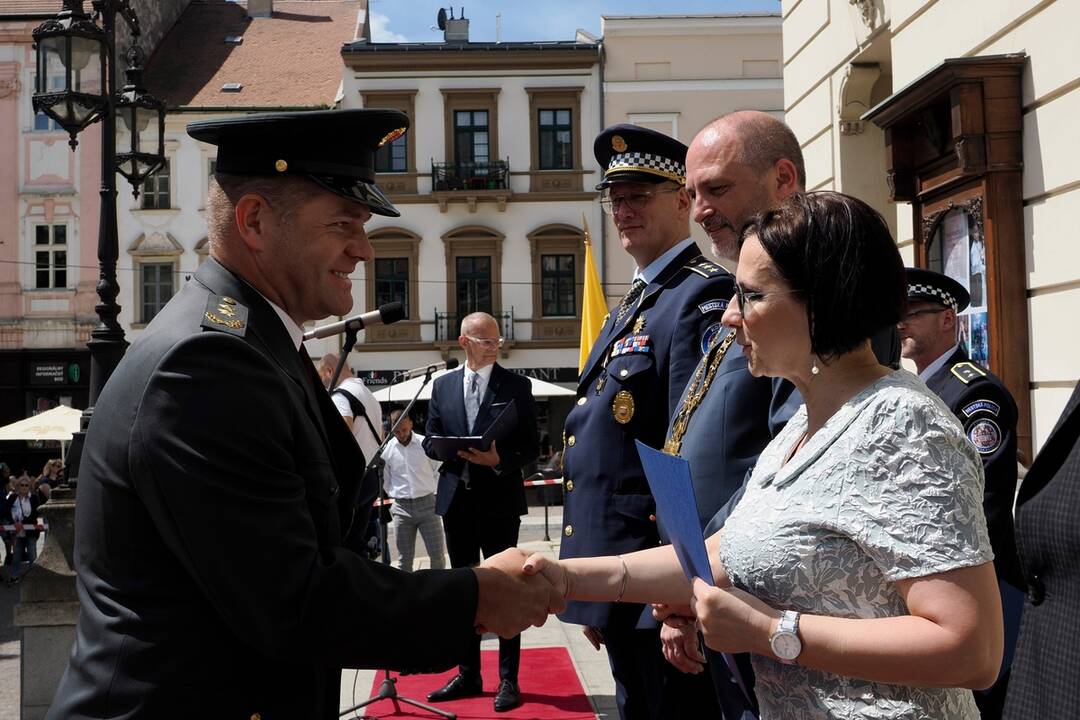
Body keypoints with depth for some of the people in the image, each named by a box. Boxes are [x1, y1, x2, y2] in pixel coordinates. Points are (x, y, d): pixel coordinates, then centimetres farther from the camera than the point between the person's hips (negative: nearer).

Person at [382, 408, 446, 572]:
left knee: (437, 554, 0)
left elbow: (440, 471, 6)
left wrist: (433, 492, 2)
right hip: (402, 507, 1)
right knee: (404, 558, 6)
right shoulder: (387, 449, -1)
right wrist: (395, 496, 7)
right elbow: (384, 479, 12)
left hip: (427, 504, -1)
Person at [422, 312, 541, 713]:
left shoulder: (516, 386, -1)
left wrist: (499, 460, -20)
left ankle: (508, 679, 12)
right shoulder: (443, 386, 8)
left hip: (499, 501, -4)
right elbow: (430, 441, 9)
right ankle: (468, 675, 25)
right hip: (456, 499, 4)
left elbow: (532, 447, -2)